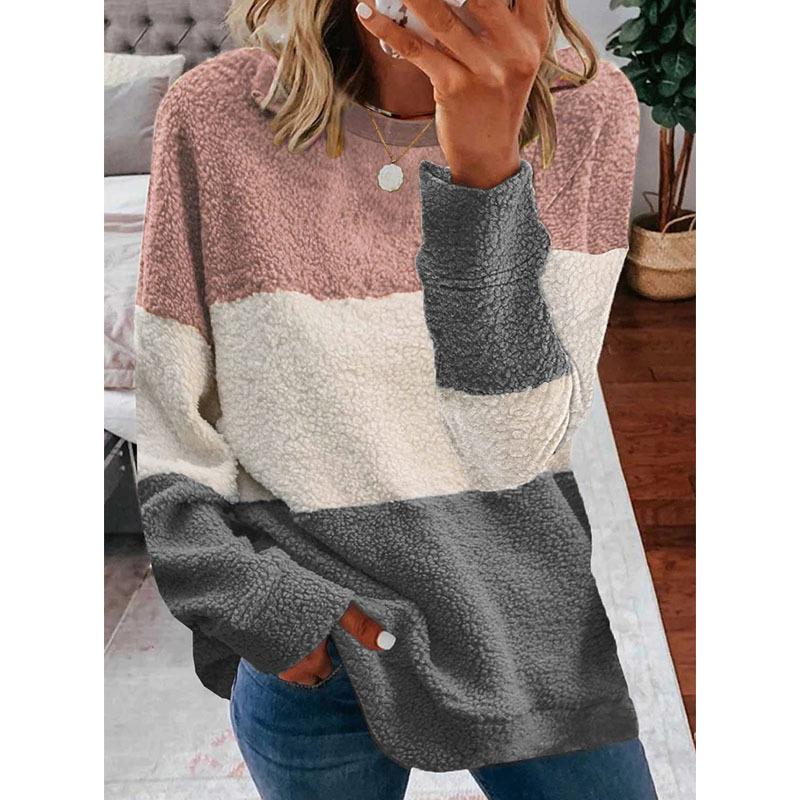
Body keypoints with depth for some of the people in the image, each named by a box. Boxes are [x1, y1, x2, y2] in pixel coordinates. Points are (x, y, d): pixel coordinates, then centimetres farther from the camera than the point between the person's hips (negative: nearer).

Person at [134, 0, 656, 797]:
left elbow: (516, 438, -17)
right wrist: (245, 595, -10)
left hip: (528, 615, 2)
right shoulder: (213, 117, -10)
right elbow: (157, 423, -3)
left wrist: (485, 161, -28)